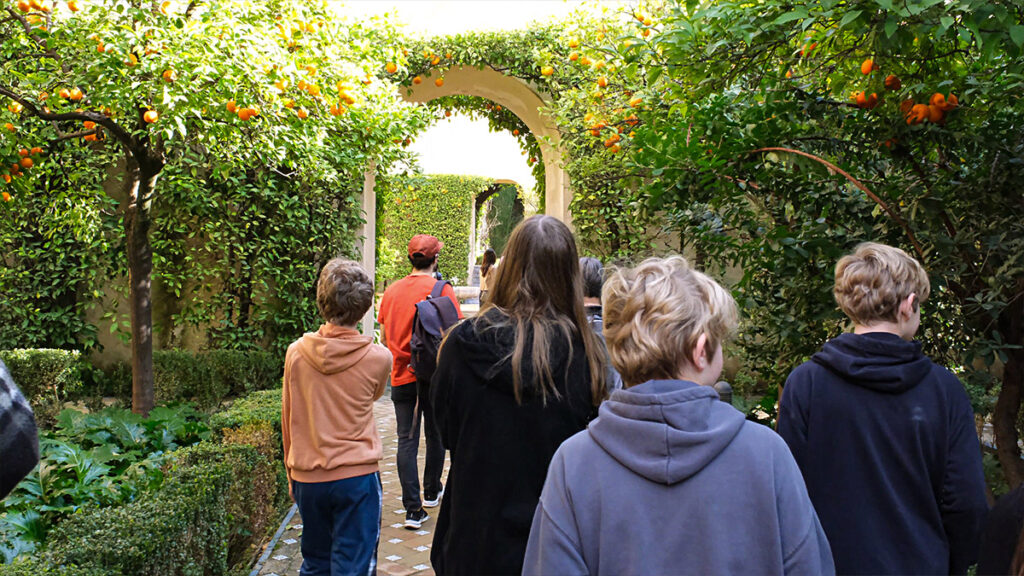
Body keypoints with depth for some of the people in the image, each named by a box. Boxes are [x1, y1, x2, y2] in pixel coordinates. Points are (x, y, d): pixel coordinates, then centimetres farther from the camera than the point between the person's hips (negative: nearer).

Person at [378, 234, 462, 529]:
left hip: (401, 375, 2)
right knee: (436, 435, 17)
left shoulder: (392, 291, 2)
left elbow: (384, 336, 10)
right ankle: (432, 491, 33)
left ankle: (413, 509, -1)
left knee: (406, 440, 3)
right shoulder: (442, 289, -9)